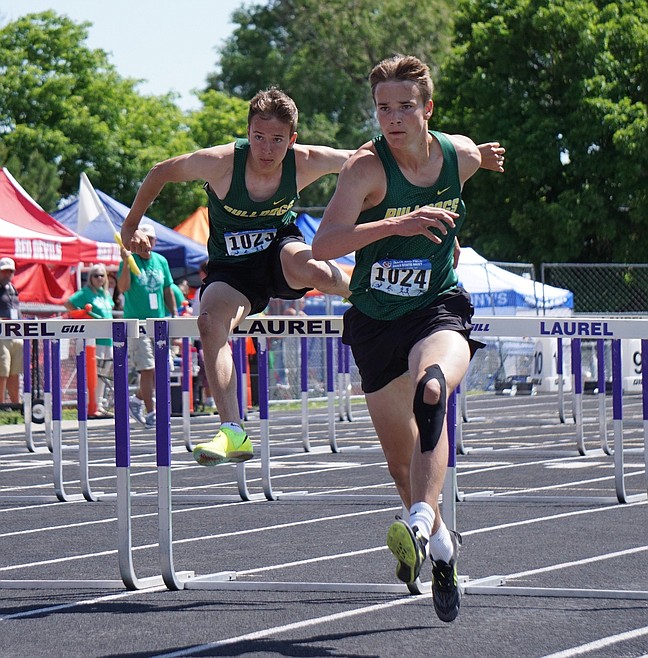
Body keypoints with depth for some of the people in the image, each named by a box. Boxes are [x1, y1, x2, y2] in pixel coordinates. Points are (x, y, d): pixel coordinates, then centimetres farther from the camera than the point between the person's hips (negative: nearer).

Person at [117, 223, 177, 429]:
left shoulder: (161, 262, 11)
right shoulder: (130, 261, -4)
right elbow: (123, 287, -18)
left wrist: (174, 314, 13)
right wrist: (126, 262, -27)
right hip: (137, 321, -5)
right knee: (147, 369, -10)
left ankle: (137, 399, 26)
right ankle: (150, 412, -4)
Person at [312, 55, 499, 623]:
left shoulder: (462, 156, -6)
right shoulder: (367, 166, -17)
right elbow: (323, 244, -31)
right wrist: (397, 224, -43)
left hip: (440, 309, 0)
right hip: (376, 320, 1)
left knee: (431, 390, -36)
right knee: (401, 457, 11)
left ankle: (422, 520, -42)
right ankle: (441, 545, 36)